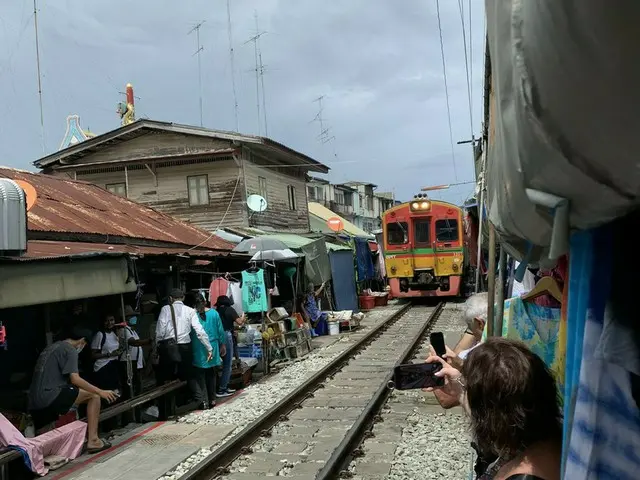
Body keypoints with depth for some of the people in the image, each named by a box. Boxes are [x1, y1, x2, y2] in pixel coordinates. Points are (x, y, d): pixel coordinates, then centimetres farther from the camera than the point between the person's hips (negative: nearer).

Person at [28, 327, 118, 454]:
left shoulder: (52, 347, 21)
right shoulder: (70, 349, -6)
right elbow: (75, 379, -17)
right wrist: (100, 392, -12)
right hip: (50, 398, -9)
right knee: (93, 395, -2)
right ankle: (93, 441, -7)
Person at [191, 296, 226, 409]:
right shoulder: (214, 313, -1)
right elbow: (221, 331, 4)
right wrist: (223, 345, 16)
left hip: (198, 350, -4)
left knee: (198, 376, 3)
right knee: (211, 374, 17)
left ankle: (203, 401, -8)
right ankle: (212, 400, 22)